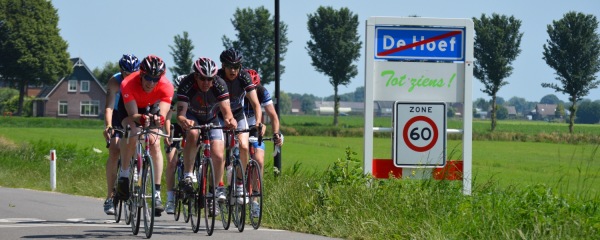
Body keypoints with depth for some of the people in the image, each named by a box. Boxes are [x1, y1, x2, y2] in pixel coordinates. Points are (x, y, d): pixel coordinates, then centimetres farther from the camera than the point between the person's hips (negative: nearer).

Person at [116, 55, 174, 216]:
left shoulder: (166, 87, -34)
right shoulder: (128, 84, -38)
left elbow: (163, 114, -41)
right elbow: (133, 115, -40)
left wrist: (159, 119, -64)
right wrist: (142, 118, -62)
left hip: (152, 108, 1)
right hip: (130, 107, -1)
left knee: (155, 144, -17)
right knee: (132, 133, -31)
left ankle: (157, 193, -16)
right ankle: (124, 173, -11)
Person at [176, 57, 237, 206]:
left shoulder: (220, 85, -27)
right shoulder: (186, 85, -31)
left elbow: (226, 111, -33)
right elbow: (180, 114, -38)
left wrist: (230, 120, -57)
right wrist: (184, 121, -61)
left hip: (212, 119, 2)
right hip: (192, 117, -2)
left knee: (218, 156, -15)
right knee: (193, 134, -37)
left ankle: (218, 187, 13)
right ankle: (187, 176, -25)